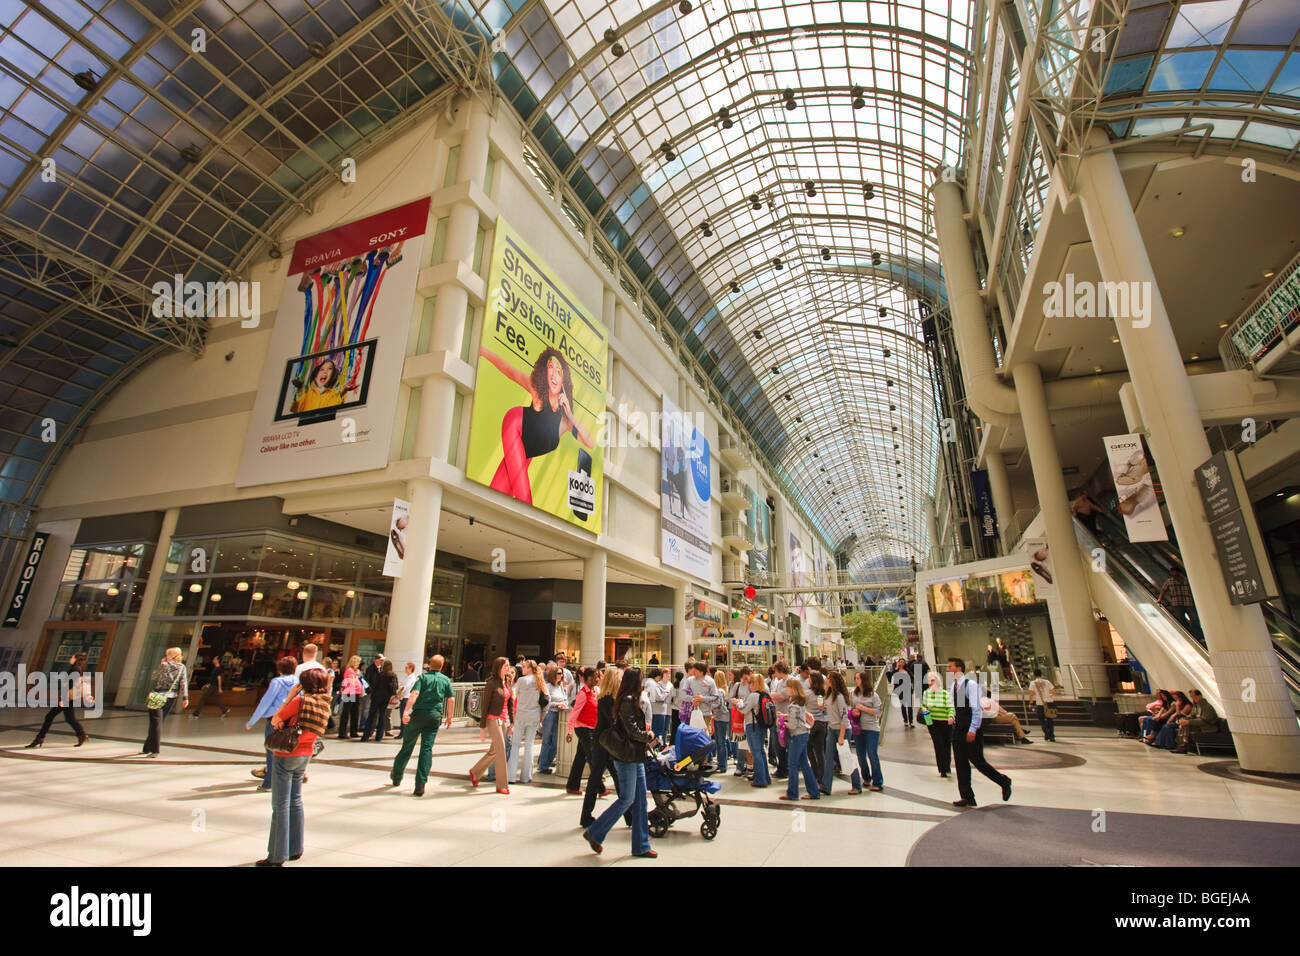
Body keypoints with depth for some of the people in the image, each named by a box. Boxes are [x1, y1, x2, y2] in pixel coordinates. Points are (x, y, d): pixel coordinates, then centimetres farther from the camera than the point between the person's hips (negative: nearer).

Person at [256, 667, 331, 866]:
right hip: (305, 756, 7)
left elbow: (275, 721, -9)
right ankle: (295, 849, 27)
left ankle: (277, 856, 8)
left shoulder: (300, 701, -18)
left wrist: (289, 696, -6)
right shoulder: (325, 704, 2)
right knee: (295, 802, 19)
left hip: (286, 756, -7)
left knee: (281, 805, 1)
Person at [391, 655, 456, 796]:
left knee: (407, 746, 14)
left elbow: (414, 694, -15)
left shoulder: (423, 677, 0)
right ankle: (420, 785, -4)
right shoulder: (445, 680, 8)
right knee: (427, 748, 2)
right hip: (435, 716, 1)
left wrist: (406, 711, -21)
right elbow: (451, 699, 4)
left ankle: (396, 776, 30)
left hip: (419, 713, -1)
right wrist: (450, 717, 14)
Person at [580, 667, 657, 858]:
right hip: (626, 756, -9)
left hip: (635, 756, 9)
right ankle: (594, 833, 11)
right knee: (627, 799, -2)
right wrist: (649, 736, -3)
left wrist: (645, 736, 3)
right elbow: (632, 731, -19)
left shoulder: (631, 700, 12)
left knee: (640, 798, 11)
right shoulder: (627, 700, -18)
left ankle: (640, 845, 19)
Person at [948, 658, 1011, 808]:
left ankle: (1004, 781, 26)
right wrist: (953, 719, 12)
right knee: (960, 763, 6)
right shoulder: (953, 686, 10)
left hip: (972, 729, -7)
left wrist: (972, 730, -19)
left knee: (978, 761, 1)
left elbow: (977, 709, -16)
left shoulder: (971, 684, -14)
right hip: (958, 728, 7)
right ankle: (967, 797, 13)